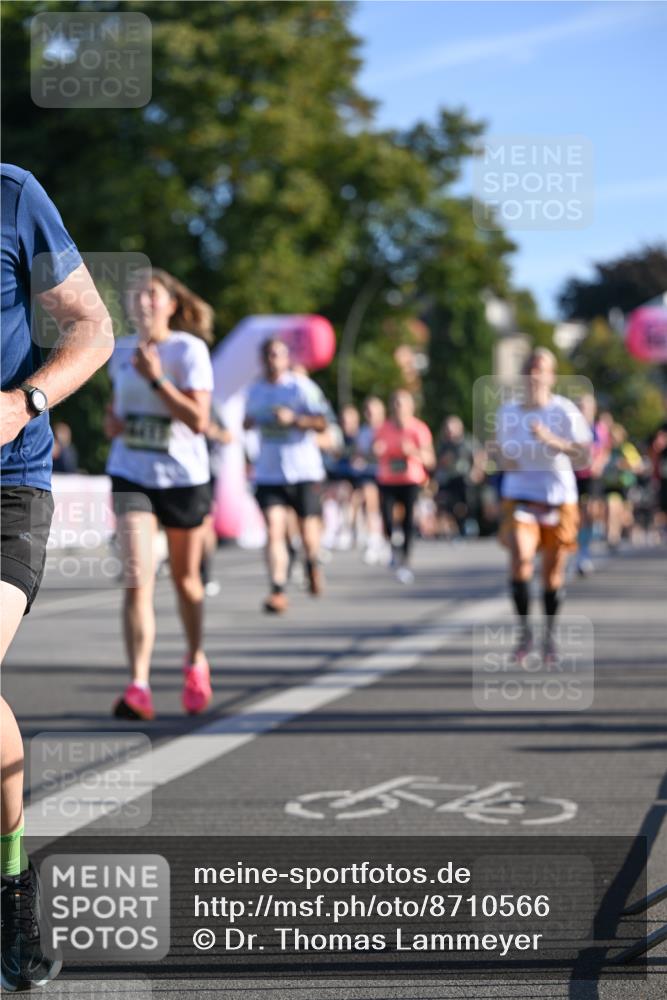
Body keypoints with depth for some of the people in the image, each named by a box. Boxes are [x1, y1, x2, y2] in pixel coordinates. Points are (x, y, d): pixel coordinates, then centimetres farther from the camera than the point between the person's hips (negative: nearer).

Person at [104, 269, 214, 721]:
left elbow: (199, 420, -18)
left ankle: (196, 662, 39)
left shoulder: (190, 349, -10)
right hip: (131, 475, 2)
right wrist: (112, 418, 4)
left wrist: (156, 379, -24)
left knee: (186, 578, 13)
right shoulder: (121, 351, 5)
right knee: (137, 578, -14)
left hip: (183, 477, -2)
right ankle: (138, 687, -19)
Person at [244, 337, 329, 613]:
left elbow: (322, 423, -11)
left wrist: (294, 419, -25)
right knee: (274, 530, -13)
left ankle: (312, 563, 39)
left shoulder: (301, 386, -5)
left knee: (307, 528, 5)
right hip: (268, 473, 3)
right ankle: (277, 591, -16)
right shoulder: (255, 391, 10)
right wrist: (249, 422, 5)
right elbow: (249, 421, 28)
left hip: (303, 470, -3)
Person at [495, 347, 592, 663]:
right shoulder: (507, 412, 2)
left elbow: (584, 457, -14)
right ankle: (524, 629, -8)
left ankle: (549, 634, 26)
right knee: (520, 558, -23)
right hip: (520, 498, 1)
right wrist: (505, 460, -3)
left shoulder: (565, 411, -8)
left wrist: (553, 441, -28)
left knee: (553, 574, 6)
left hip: (559, 499, -1)